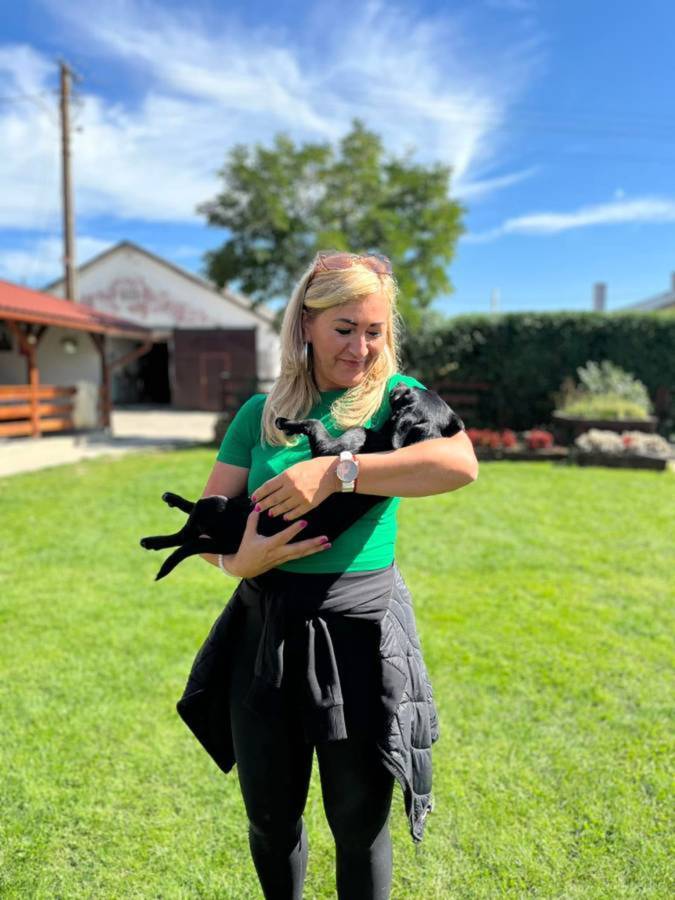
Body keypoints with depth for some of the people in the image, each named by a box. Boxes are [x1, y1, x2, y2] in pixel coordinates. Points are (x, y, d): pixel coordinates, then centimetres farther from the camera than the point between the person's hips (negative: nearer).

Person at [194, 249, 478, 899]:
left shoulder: (395, 396, -2)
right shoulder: (261, 411, 6)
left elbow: (461, 462, -22)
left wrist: (336, 473, -25)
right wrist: (234, 557, -17)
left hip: (358, 629, -2)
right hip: (266, 631, 3)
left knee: (360, 821, 15)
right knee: (270, 818, 21)